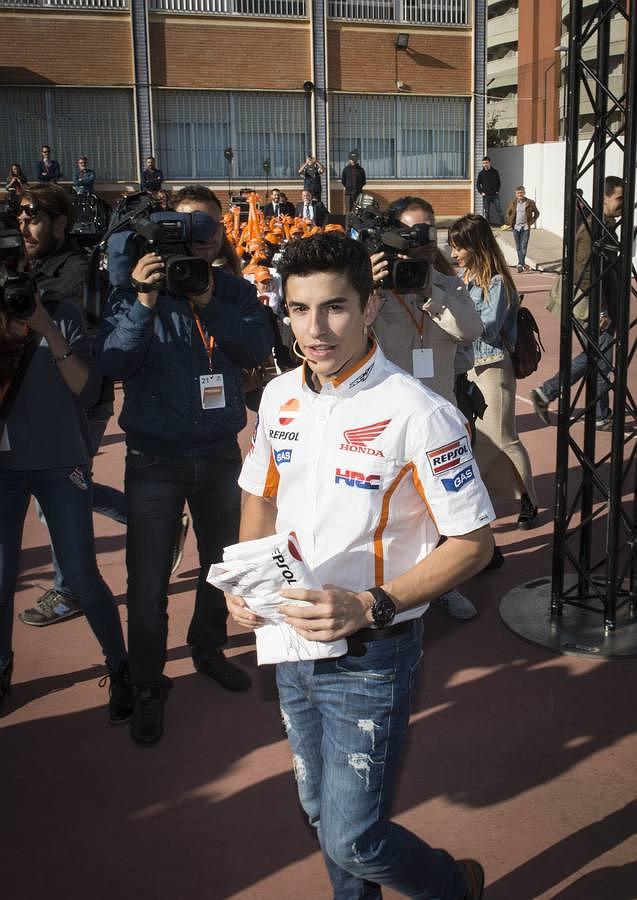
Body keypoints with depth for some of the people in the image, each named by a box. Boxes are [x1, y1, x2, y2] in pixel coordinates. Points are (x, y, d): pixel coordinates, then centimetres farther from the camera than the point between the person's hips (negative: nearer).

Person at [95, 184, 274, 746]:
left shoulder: (236, 292, 2)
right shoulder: (138, 289, -5)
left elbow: (259, 349, -13)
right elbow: (111, 362, -16)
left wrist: (208, 302, -23)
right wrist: (145, 303, -28)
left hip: (220, 453, 3)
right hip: (154, 460, -3)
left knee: (222, 562, 18)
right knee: (148, 579, 3)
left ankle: (209, 649, 42)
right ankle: (148, 685, 21)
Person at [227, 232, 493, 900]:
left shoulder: (418, 414, -21)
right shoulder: (280, 397, -1)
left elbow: (473, 543, -16)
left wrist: (369, 607, -26)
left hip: (370, 655, -6)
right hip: (291, 644, 6)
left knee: (351, 840, 2)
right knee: (320, 812, 21)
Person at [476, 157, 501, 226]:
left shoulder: (495, 172, 5)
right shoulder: (481, 173, 3)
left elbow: (498, 182, 14)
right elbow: (477, 184, 9)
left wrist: (497, 191, 4)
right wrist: (481, 192, -1)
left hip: (495, 195, 0)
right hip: (486, 195, 0)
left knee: (499, 210, -5)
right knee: (486, 211, 1)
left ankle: (501, 223, -2)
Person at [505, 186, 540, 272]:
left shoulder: (530, 203, -3)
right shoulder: (513, 203, 2)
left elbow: (537, 213, 9)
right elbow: (508, 213, 14)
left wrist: (532, 222, 1)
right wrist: (509, 223, 6)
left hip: (525, 228, -2)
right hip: (516, 227, 2)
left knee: (524, 247, -8)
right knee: (518, 247, 8)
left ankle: (520, 264, -8)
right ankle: (523, 263, 21)